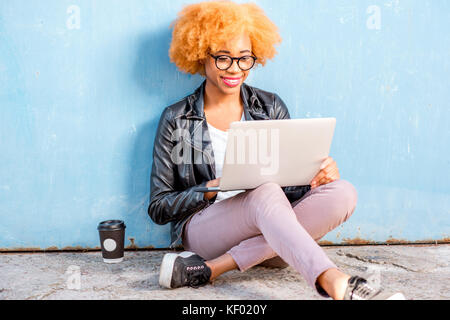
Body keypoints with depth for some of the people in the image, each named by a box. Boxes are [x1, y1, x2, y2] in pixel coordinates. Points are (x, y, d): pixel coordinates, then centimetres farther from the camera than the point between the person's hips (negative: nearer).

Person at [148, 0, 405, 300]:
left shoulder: (271, 107, 11)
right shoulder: (176, 119, 3)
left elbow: (293, 183, 10)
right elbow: (159, 208, 2)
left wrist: (322, 172, -13)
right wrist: (210, 190, -16)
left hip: (273, 233, 4)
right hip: (202, 228, -3)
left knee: (342, 193, -23)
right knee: (266, 191, -33)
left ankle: (212, 268, -29)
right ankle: (337, 285, -55)